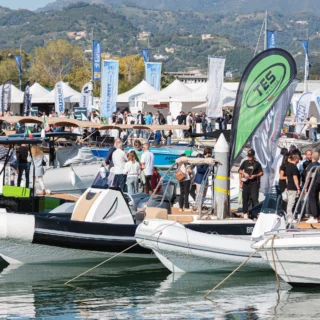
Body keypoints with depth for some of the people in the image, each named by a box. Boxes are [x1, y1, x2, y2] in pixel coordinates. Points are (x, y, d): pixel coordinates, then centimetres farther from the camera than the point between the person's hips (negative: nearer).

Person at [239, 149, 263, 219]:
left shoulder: (257, 164, 3)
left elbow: (261, 173, 6)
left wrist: (255, 175, -9)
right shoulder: (245, 162, 10)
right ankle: (245, 213, 12)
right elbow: (240, 171, 18)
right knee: (245, 198, 3)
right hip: (246, 182, 3)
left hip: (254, 182, -2)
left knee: (254, 197, -12)